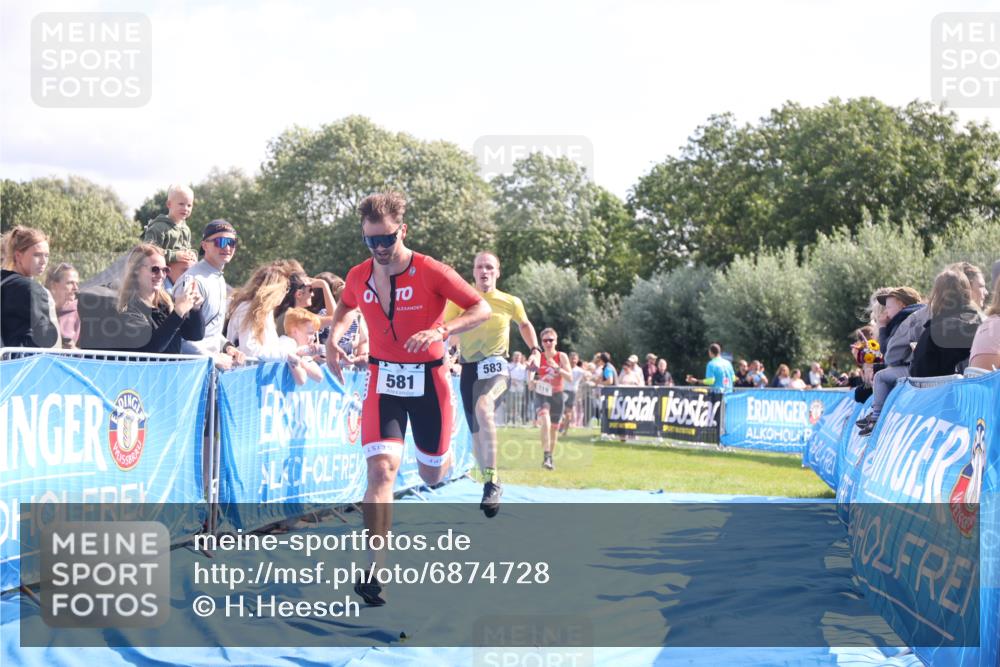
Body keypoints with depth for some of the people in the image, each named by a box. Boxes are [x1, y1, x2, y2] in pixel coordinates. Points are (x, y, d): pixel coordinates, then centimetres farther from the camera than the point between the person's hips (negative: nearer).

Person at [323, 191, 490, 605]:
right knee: (382, 468, -19)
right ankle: (373, 570, -19)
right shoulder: (358, 277, -2)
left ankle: (443, 457, 54)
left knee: (432, 475, 12)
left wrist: (440, 331, -27)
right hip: (382, 379, 1)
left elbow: (482, 310, -12)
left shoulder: (432, 272, -13)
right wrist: (333, 339, 0)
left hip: (428, 378, -1)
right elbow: (345, 308, 21)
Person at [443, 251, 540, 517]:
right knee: (477, 432, 8)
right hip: (469, 368, 3)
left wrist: (535, 350, 10)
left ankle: (492, 479, -32)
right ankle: (490, 485, 27)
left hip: (496, 366, -3)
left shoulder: (511, 302, 2)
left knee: (483, 407, -33)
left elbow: (525, 325, 21)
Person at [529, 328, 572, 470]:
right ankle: (546, 456, -31)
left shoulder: (561, 357, -5)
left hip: (557, 395, 2)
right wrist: (532, 383, -19)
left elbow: (570, 377, -12)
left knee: (554, 427, 12)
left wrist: (557, 368, -24)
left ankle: (550, 457, 31)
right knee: (545, 420, -28)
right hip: (541, 395, -2)